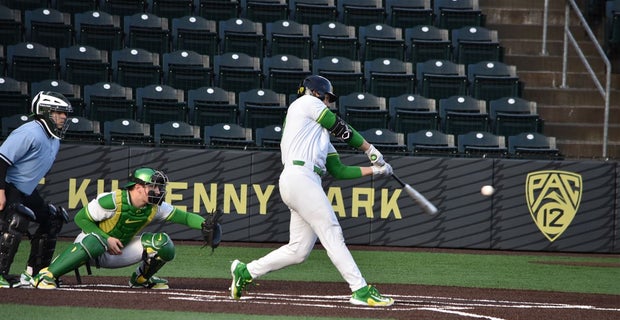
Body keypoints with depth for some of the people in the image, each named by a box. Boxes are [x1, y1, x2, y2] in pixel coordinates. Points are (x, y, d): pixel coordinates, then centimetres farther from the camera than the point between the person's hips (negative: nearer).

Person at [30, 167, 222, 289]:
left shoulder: (156, 208, -9)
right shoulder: (111, 201, -26)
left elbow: (183, 216, -8)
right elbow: (81, 218, -18)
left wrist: (203, 224, -28)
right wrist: (107, 239, -25)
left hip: (119, 252, 6)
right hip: (92, 244, -6)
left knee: (163, 244, -10)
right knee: (94, 241, -44)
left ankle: (141, 279, 16)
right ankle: (46, 276, -34)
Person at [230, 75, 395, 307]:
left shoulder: (321, 133, 31)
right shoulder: (308, 102, 10)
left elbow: (338, 171, 25)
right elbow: (340, 127, 6)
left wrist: (373, 170, 20)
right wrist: (371, 150, 15)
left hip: (308, 183, 9)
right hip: (299, 177, -9)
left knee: (298, 250, 6)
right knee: (332, 233, -13)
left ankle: (245, 272, 15)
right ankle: (361, 291, -17)